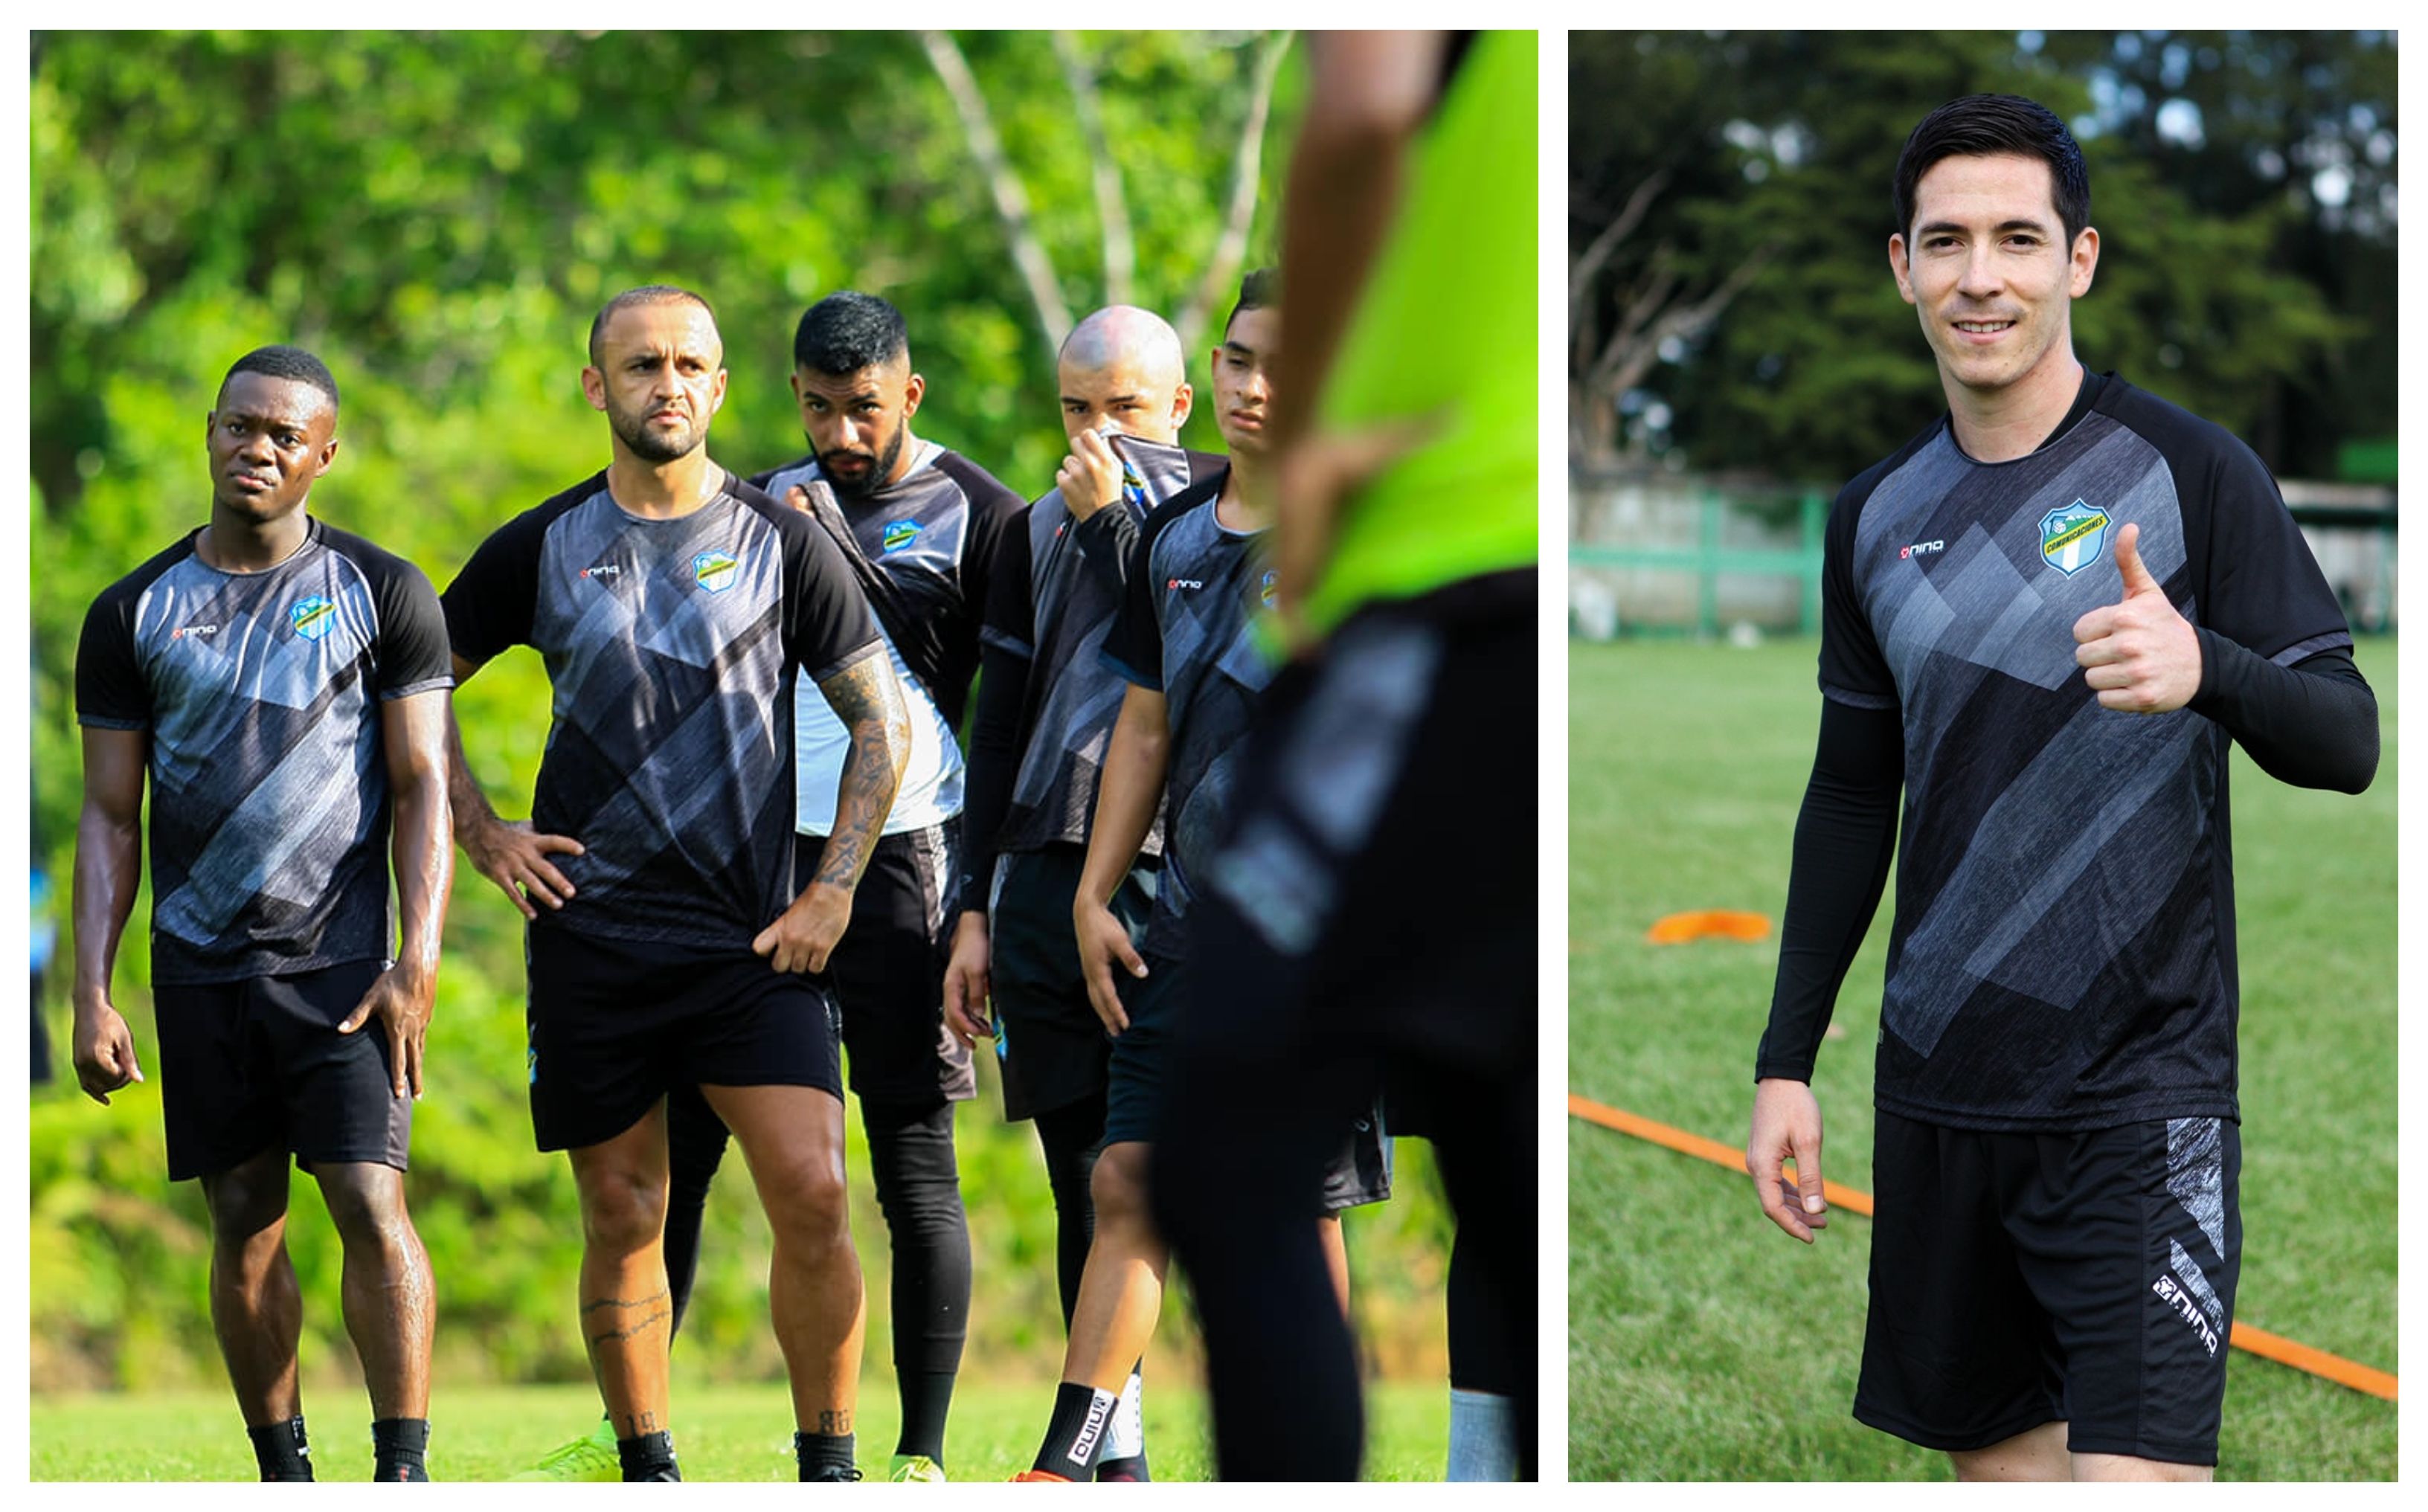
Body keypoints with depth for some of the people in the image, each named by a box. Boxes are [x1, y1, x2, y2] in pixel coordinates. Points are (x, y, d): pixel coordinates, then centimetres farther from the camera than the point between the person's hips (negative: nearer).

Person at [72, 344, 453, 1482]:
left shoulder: (382, 594, 2)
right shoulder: (134, 614, 7)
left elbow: (422, 789, 0)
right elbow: (108, 816, 8)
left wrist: (418, 961, -11)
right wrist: (91, 994, 0)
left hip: (343, 960, -2)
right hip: (200, 962, 2)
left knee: (371, 1208, -12)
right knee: (245, 1226, 4)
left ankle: (404, 1474, -9)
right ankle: (282, 1474, 13)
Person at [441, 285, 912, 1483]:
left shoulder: (781, 543, 3)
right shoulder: (541, 549, 5)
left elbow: (882, 724, 7)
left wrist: (829, 895, -1)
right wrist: (480, 834, 7)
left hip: (753, 936, -1)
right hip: (591, 937, 1)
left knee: (812, 1195, -13)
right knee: (624, 1218, 4)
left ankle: (827, 1466, -1)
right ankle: (646, 1467, 17)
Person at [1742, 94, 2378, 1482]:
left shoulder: (2189, 472, -5)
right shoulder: (1879, 517, 10)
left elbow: (2348, 742, -8)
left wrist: (2209, 670, -29)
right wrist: (1787, 1059, 14)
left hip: (2139, 1094, -5)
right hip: (1939, 1093, 5)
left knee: (2130, 1471, -16)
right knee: (1999, 1455, 10)